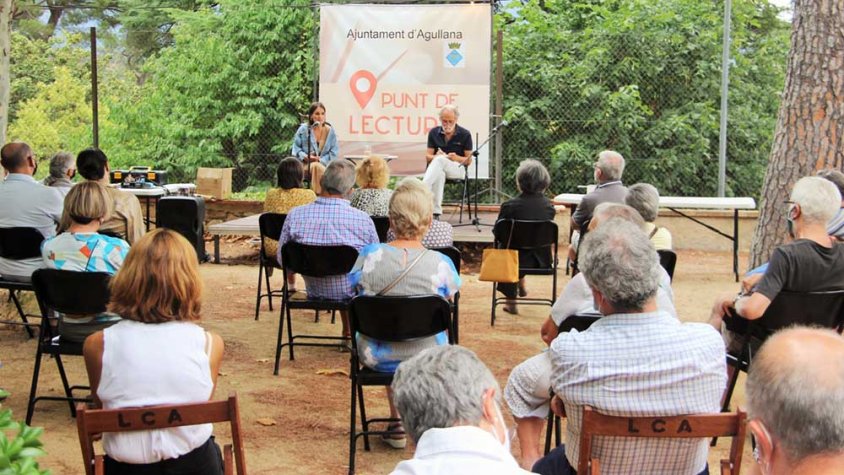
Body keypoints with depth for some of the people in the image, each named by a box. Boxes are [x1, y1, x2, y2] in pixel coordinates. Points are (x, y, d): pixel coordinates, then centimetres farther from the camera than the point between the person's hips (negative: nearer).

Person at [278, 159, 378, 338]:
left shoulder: (294, 216, -17)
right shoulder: (363, 220, -24)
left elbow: (282, 260, -4)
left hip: (314, 291, 3)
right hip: (351, 292, -3)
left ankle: (347, 333, 49)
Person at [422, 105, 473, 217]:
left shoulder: (465, 134, 2)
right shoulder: (434, 132, 8)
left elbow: (469, 161, 3)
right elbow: (427, 157, 7)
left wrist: (457, 158, -20)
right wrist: (435, 156, -17)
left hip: (458, 168, -2)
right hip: (438, 168, 2)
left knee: (440, 160, -37)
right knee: (439, 174, -40)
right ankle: (436, 211, -46)